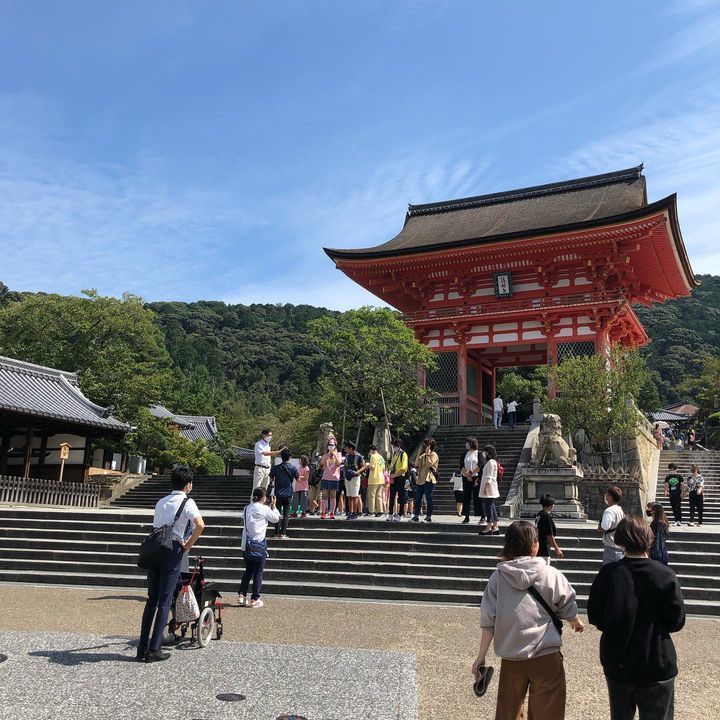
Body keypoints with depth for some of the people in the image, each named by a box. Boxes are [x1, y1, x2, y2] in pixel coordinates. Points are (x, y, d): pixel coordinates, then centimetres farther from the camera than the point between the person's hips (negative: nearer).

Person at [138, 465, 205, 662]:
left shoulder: (161, 502, 17)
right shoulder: (187, 502, -3)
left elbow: (155, 526, 17)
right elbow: (200, 525, -19)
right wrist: (187, 546, -7)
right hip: (172, 550, -6)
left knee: (151, 599, 13)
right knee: (164, 601, 2)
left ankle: (142, 647, 16)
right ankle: (154, 650, 6)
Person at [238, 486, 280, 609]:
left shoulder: (247, 508, 7)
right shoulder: (264, 509, -11)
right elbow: (276, 519, 2)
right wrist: (273, 505, 11)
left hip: (246, 544, 6)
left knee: (248, 570, 18)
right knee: (258, 572, 5)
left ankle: (241, 595, 14)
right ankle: (255, 599, 8)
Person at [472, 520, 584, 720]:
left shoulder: (498, 577, -4)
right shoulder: (550, 574, -7)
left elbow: (488, 621, -5)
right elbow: (568, 609, 6)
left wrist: (481, 657, 3)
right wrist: (577, 622, 28)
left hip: (511, 658, 2)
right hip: (546, 656, -2)